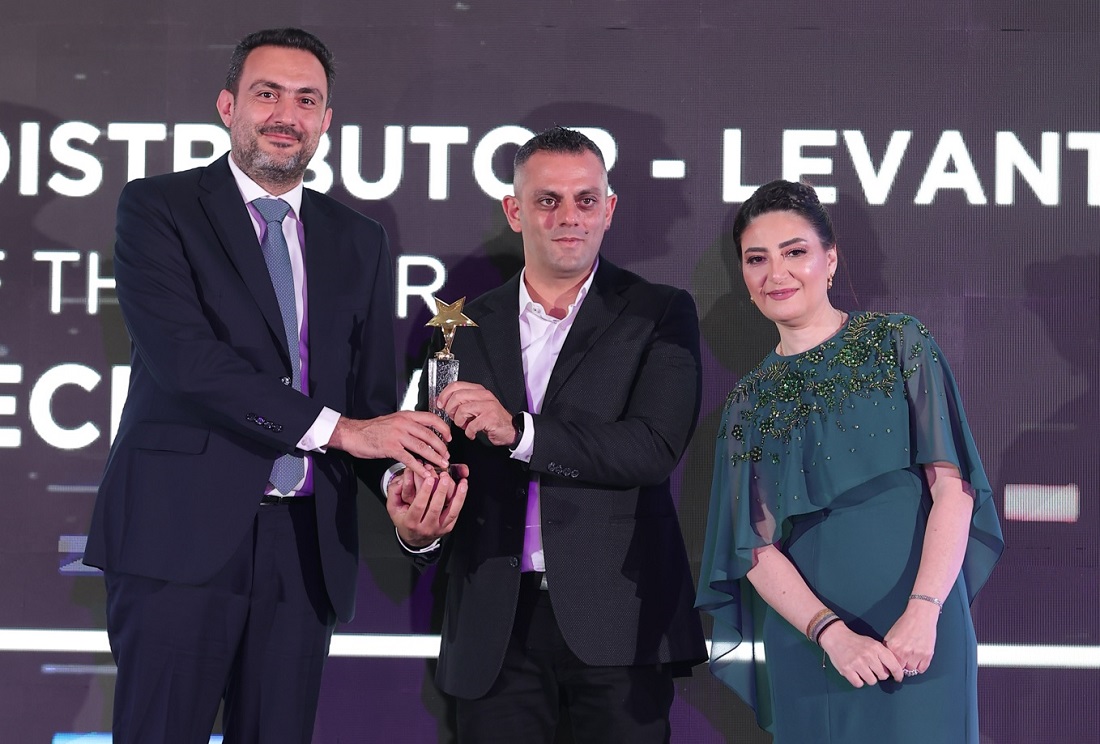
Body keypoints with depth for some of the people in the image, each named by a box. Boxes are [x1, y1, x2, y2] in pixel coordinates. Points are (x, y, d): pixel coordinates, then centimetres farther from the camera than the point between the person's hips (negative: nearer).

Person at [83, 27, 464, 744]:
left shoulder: (359, 241, 16)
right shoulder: (158, 207, 1)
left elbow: (374, 394, 13)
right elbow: (183, 354, -14)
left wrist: (408, 473, -11)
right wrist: (336, 428, -19)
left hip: (306, 545, 4)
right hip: (183, 533, -4)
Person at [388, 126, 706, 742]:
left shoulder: (659, 314, 2)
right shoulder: (465, 327, 12)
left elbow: (657, 448, -11)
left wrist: (519, 431, -20)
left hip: (616, 620, -2)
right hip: (496, 629, 3)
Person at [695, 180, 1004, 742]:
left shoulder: (899, 344, 3)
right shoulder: (750, 403, 9)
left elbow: (952, 483, -5)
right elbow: (756, 547, 2)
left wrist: (924, 611, -18)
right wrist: (831, 633, -15)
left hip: (919, 631, -2)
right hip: (806, 643, 2)